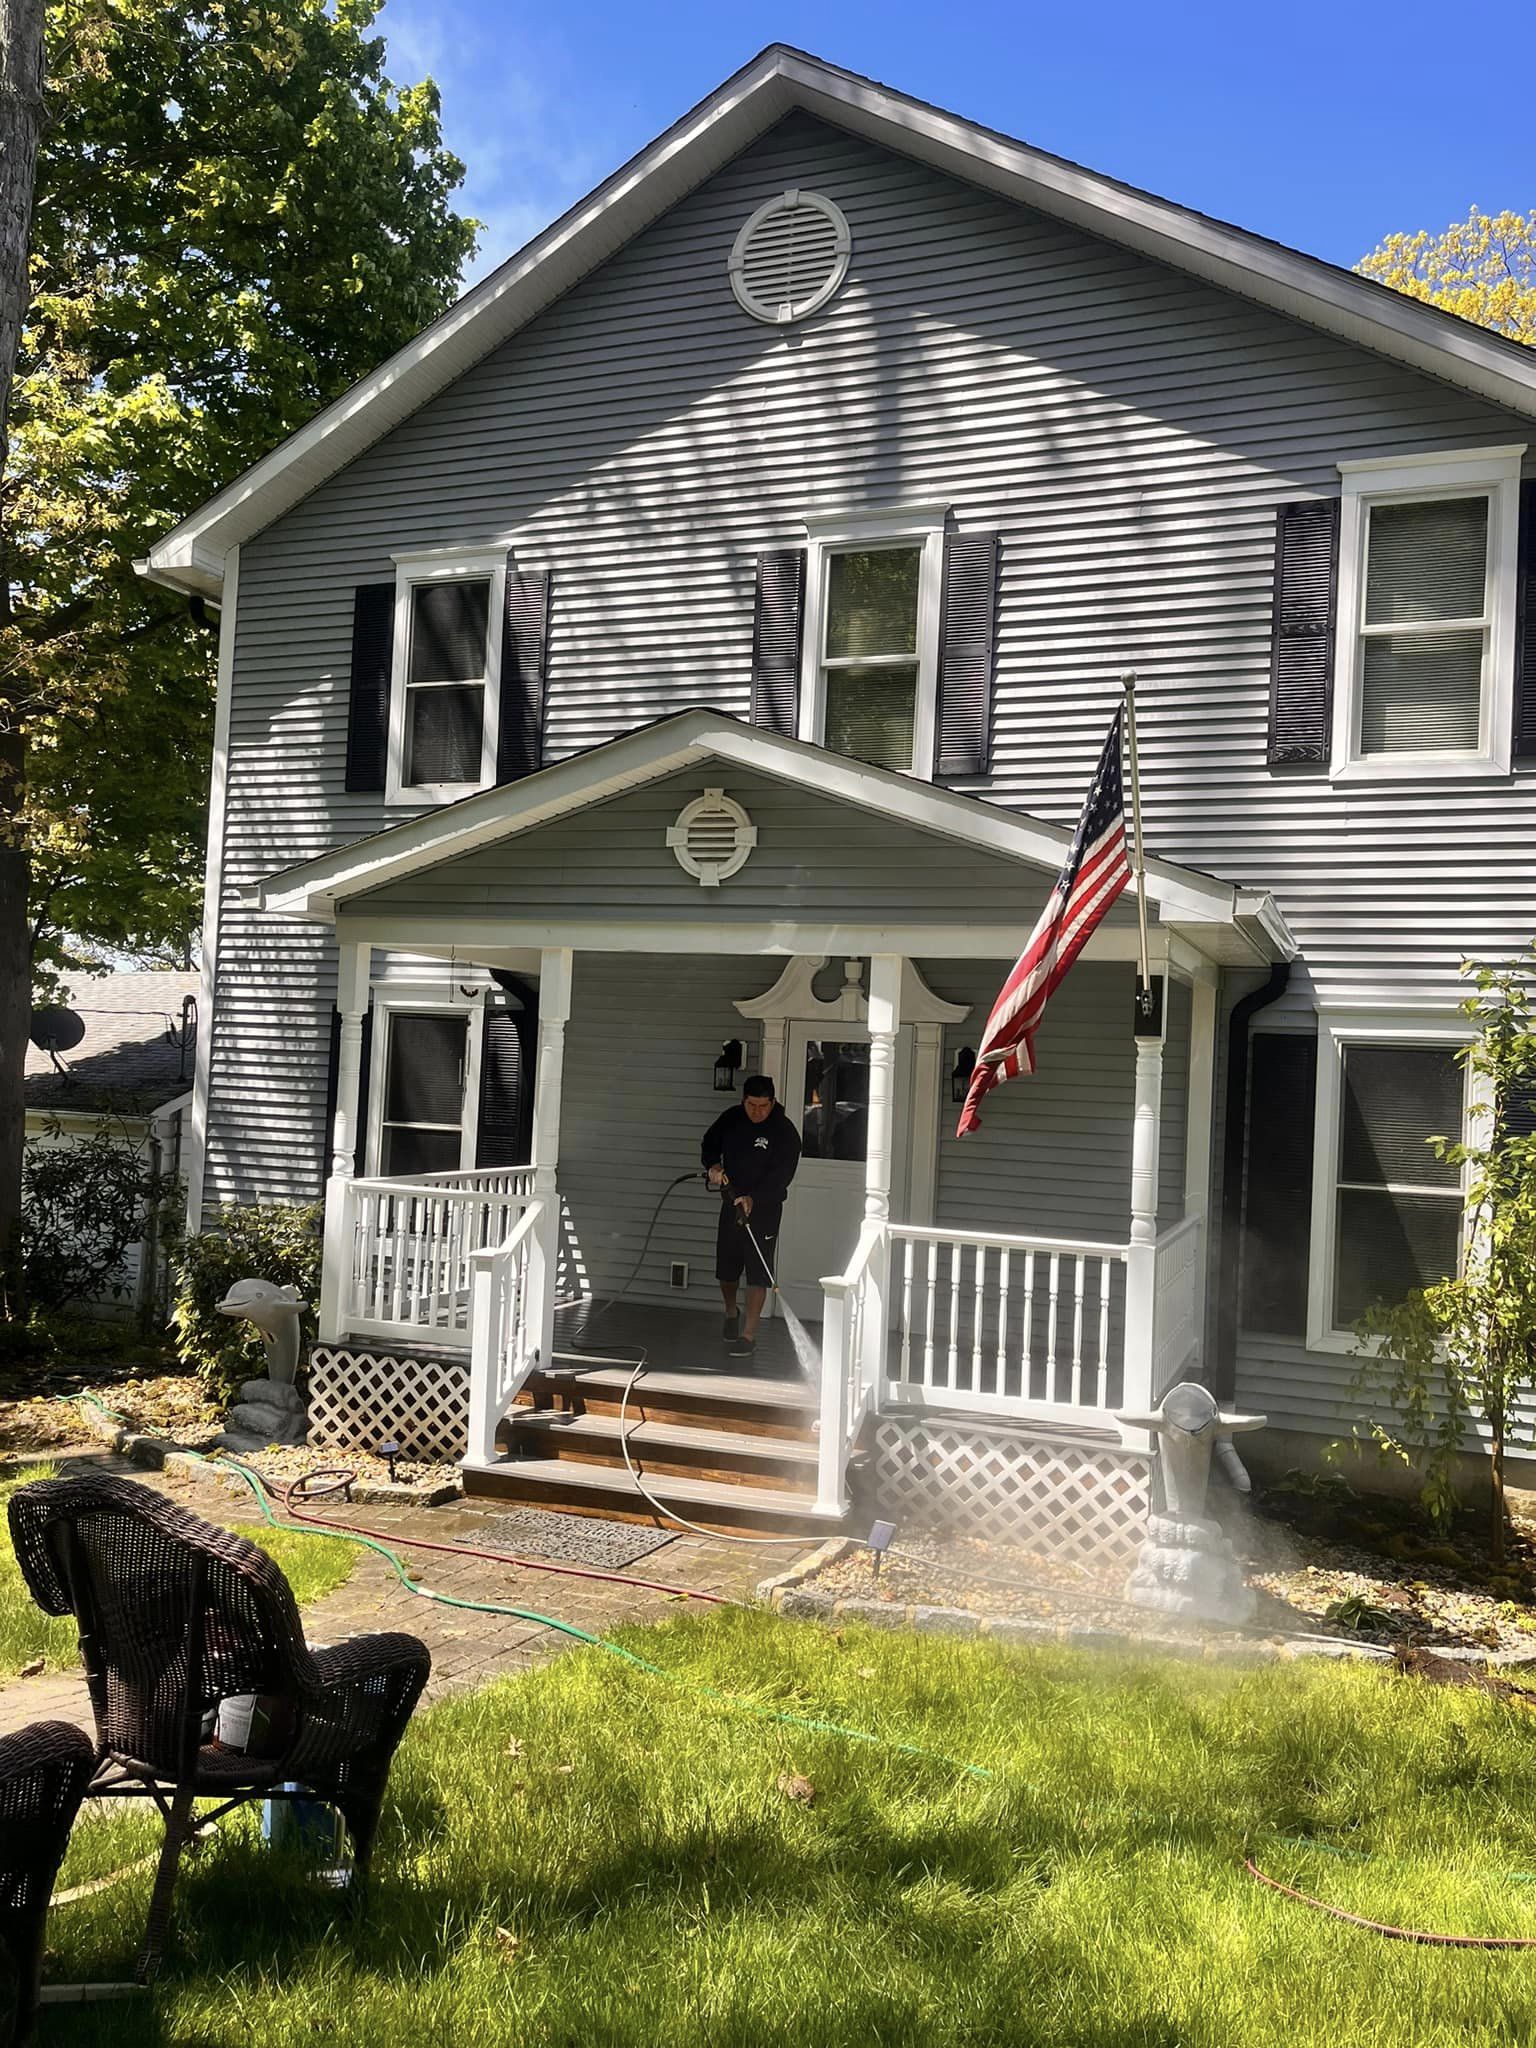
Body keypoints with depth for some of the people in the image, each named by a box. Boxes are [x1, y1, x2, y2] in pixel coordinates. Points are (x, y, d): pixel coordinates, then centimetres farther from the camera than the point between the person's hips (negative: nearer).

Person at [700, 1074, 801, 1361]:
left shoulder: (784, 1131, -14)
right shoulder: (731, 1119, 1)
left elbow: (781, 1175, -20)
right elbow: (709, 1143, 16)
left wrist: (753, 1199, -31)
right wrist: (713, 1165, -6)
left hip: (765, 1207, -5)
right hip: (732, 1202, 5)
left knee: (757, 1273, -7)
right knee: (726, 1269, 13)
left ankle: (748, 1334, -2)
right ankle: (731, 1313, 40)